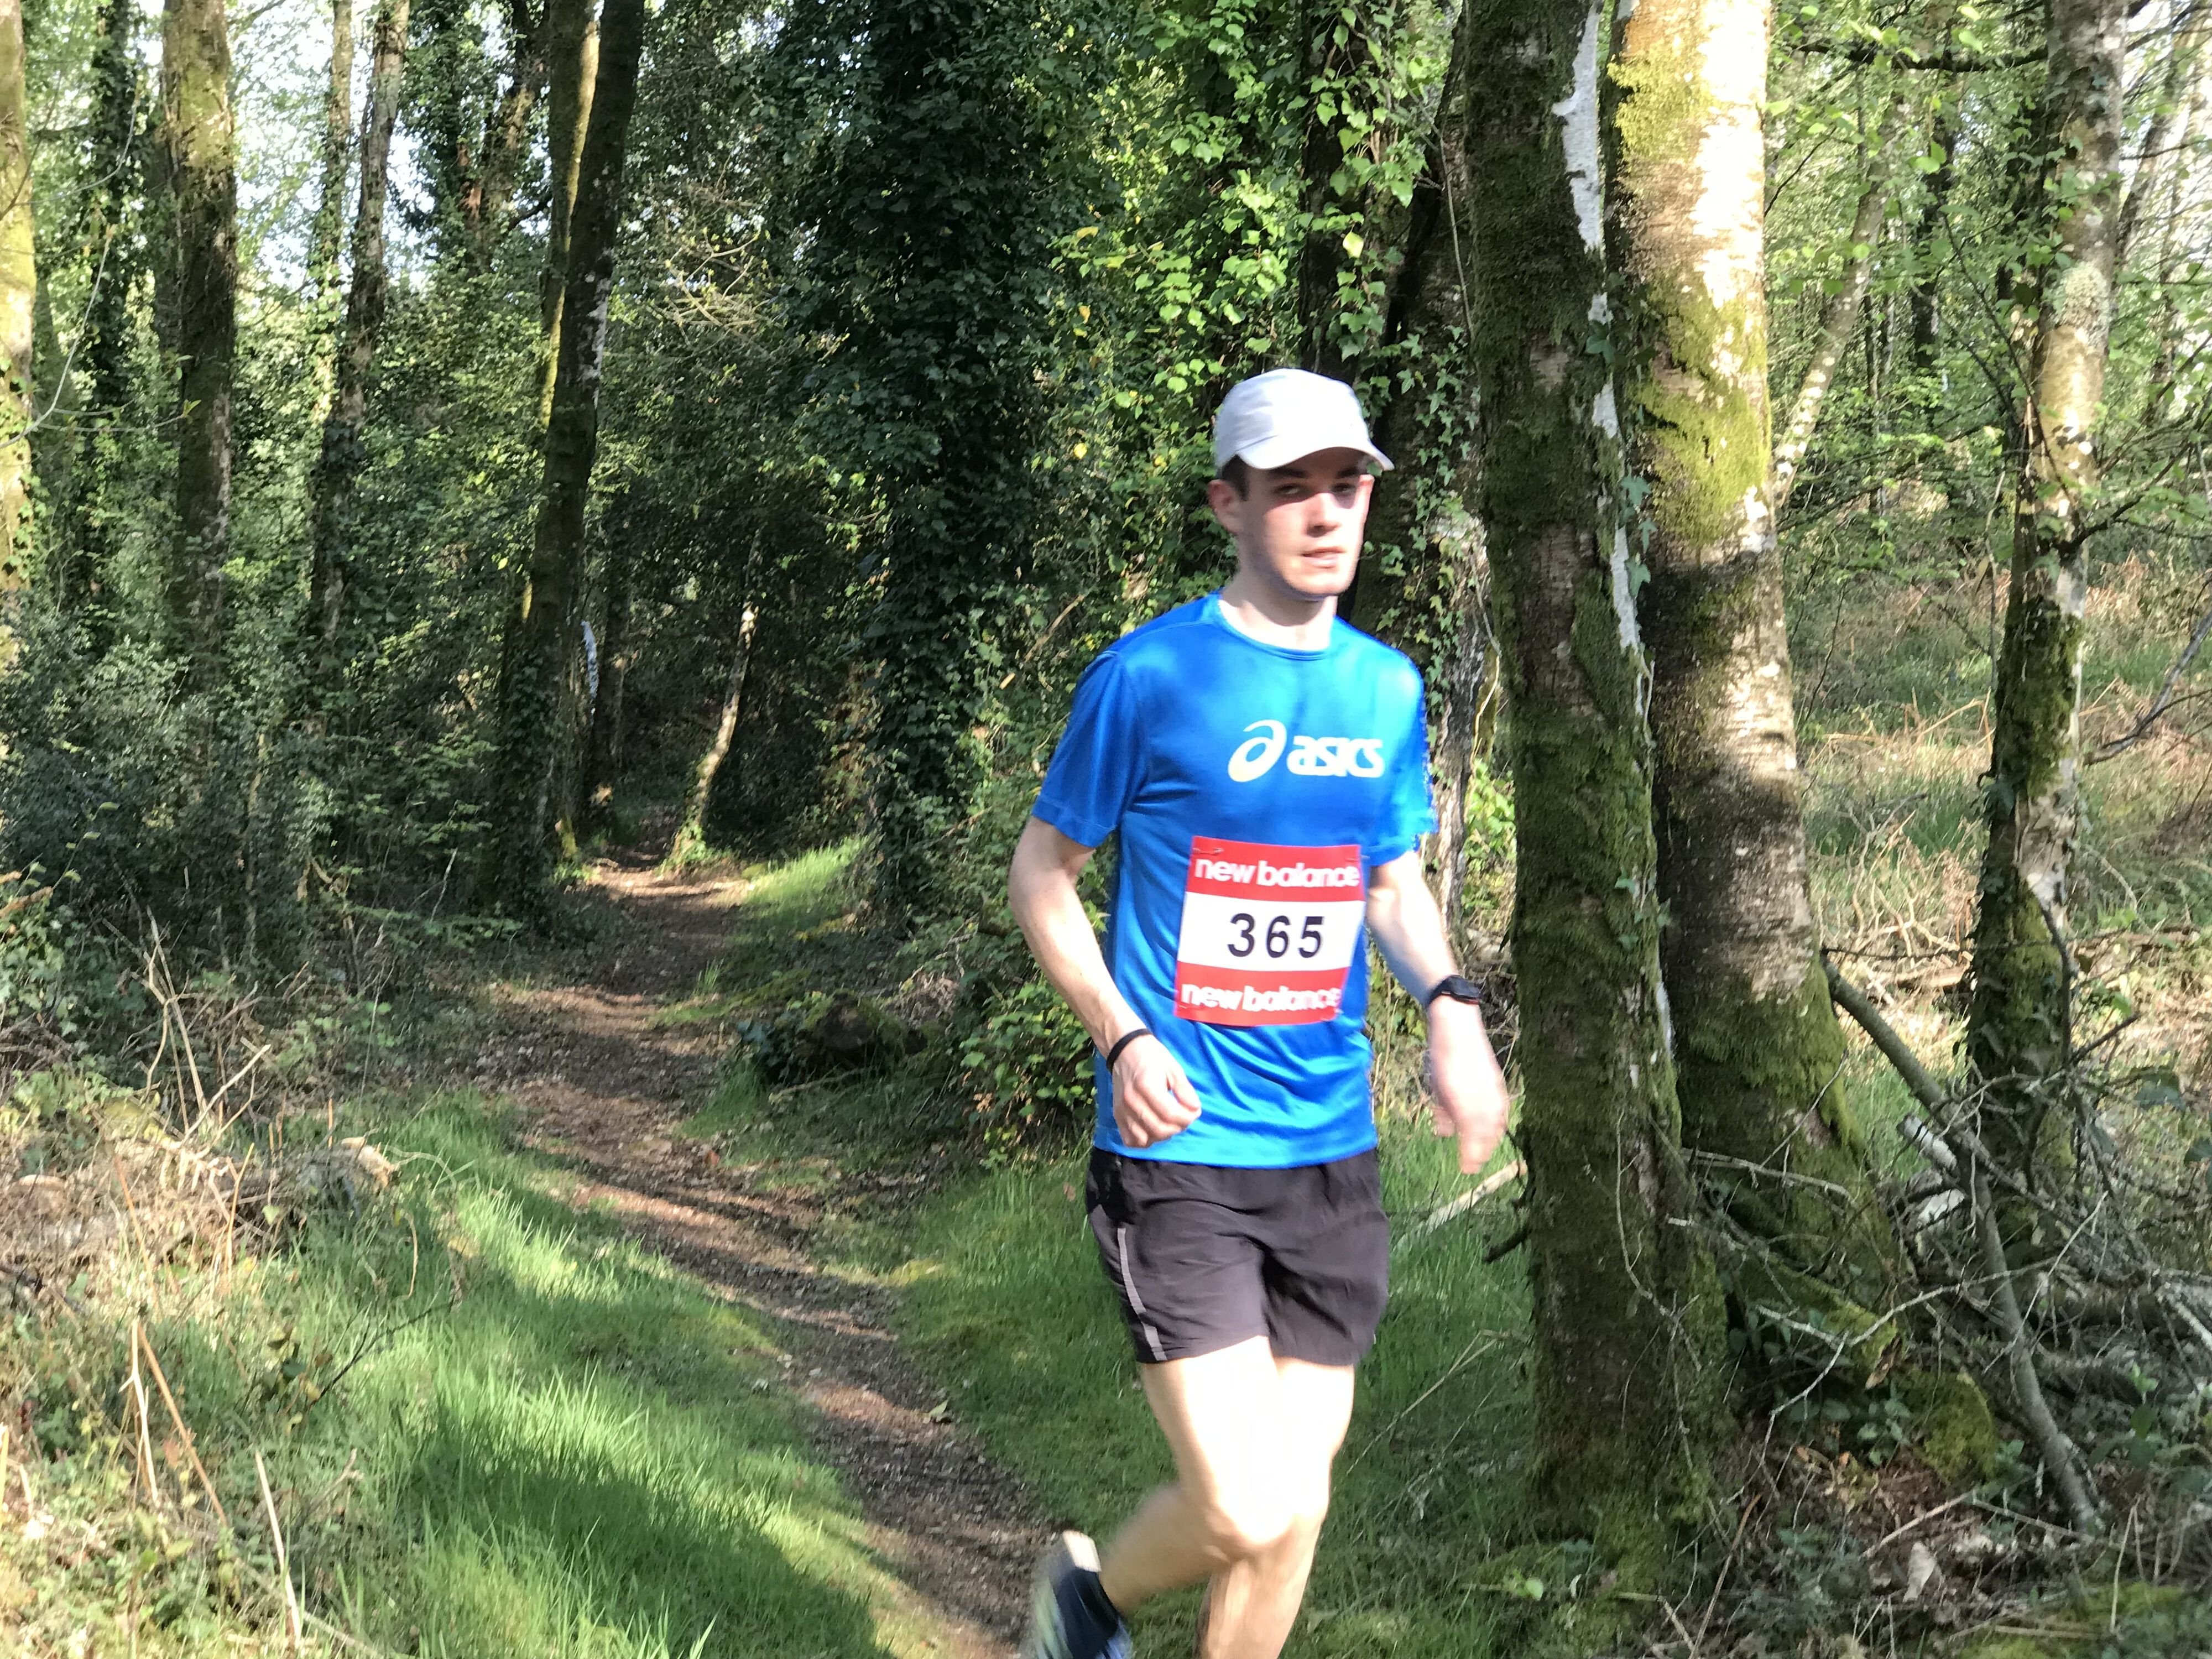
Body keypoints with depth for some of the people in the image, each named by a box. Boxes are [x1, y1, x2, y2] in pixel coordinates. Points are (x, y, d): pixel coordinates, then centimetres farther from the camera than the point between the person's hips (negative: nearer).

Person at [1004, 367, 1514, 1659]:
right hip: (1180, 1151, -5)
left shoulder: (1386, 687, 8)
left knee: (1295, 1513, 9)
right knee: (1244, 1509, -12)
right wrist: (1121, 1034, -13)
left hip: (1333, 1154, 5)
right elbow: (1043, 868, 1)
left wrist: (1450, 1002, 0)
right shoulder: (1151, 675, -8)